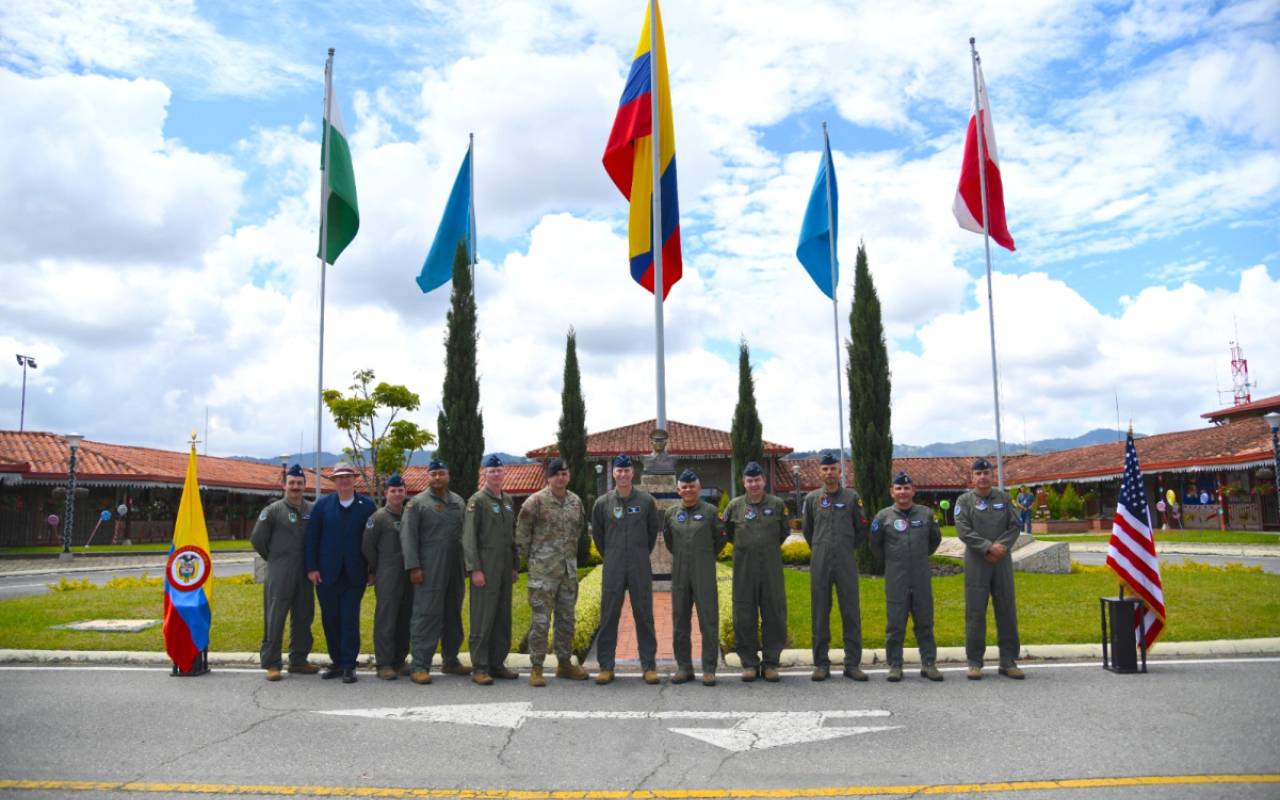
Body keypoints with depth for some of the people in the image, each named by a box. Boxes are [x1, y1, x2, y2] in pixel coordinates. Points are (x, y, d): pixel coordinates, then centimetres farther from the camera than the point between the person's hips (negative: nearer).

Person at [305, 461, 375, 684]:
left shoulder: (367, 505, 1)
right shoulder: (322, 504, 5)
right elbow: (312, 536, 4)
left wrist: (373, 570, -2)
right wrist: (312, 567, -2)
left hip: (355, 574, -2)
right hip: (327, 573, 2)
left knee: (350, 620, -2)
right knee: (330, 619, 9)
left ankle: (349, 666, 6)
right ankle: (337, 662, 21)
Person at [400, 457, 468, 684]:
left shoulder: (459, 502, 13)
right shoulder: (417, 503, -2)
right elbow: (408, 537, -7)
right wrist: (413, 567, -13)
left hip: (456, 570, 6)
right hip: (430, 571, -5)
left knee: (453, 615, 12)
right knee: (426, 615, -6)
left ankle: (450, 661, 23)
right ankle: (419, 666, 0)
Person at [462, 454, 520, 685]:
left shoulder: (509, 500, 15)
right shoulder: (477, 501, -6)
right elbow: (469, 537, -11)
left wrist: (515, 566, 16)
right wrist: (475, 569, -16)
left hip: (505, 568, 7)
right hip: (486, 567, -7)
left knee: (503, 618, 10)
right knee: (483, 618, -4)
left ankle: (497, 664, 19)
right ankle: (479, 668, 3)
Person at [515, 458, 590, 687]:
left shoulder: (576, 501, 7)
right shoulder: (536, 501, -10)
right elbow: (522, 531, -5)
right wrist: (529, 556, -1)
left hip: (569, 570, 6)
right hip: (543, 570, -6)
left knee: (567, 618, 14)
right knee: (541, 619, -4)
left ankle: (564, 663, 26)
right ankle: (536, 668, 5)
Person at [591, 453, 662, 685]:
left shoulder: (646, 501, 1)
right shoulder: (602, 503, 3)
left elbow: (654, 530, 11)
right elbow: (597, 535, 14)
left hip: (640, 567, 0)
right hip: (613, 568, 1)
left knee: (644, 614, 3)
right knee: (609, 616, 3)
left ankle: (649, 666, 11)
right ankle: (606, 666, 11)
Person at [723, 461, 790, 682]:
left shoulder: (777, 505, 4)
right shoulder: (734, 506, 3)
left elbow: (785, 531, 19)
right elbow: (726, 532, 18)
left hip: (772, 568, 0)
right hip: (744, 568, 0)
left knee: (774, 614, 3)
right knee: (744, 616, 2)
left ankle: (771, 662, 14)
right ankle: (749, 663, 12)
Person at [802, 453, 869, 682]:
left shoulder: (852, 497, 5)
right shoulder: (811, 498, 7)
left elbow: (862, 530, 11)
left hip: (846, 562, 0)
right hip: (820, 563, 1)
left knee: (851, 612, 1)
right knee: (820, 613, 3)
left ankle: (853, 663, 9)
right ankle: (821, 663, 10)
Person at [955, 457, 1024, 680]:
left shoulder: (1004, 498, 9)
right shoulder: (964, 500, 1)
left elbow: (1014, 527, 3)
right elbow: (963, 530, -9)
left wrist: (1001, 547, -13)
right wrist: (988, 547, -17)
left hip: (1002, 561, 3)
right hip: (976, 563, -3)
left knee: (1007, 611, 6)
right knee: (975, 613, -1)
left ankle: (1008, 661, 15)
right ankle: (975, 662, 7)